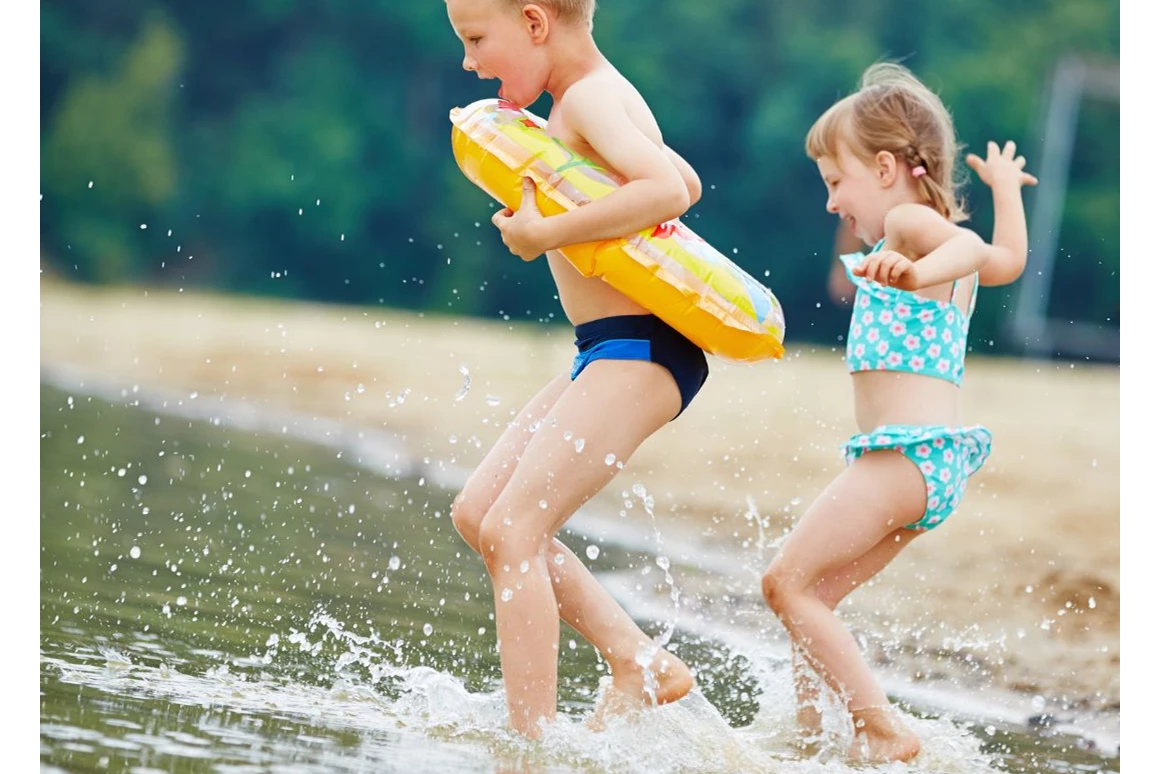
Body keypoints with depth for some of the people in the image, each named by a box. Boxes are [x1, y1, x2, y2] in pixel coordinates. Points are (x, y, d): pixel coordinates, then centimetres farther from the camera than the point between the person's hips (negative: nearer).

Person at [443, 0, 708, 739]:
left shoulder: (588, 99, -14)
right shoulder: (602, 96, 16)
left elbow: (666, 188, -31)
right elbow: (686, 183, 30)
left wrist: (547, 232, -26)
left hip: (637, 353, -11)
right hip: (615, 356, 11)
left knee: (512, 531, -15)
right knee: (478, 513, 11)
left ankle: (535, 747, -14)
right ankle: (641, 664, 12)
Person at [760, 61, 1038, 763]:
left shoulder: (908, 222, -7)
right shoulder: (947, 241, 20)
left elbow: (972, 248, -29)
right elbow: (1009, 258, 41)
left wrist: (915, 272, -49)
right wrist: (1005, 187, 58)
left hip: (907, 450, -10)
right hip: (944, 455, 10)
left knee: (788, 582, -12)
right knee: (811, 596, 13)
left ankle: (884, 732, -16)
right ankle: (808, 741, 12)